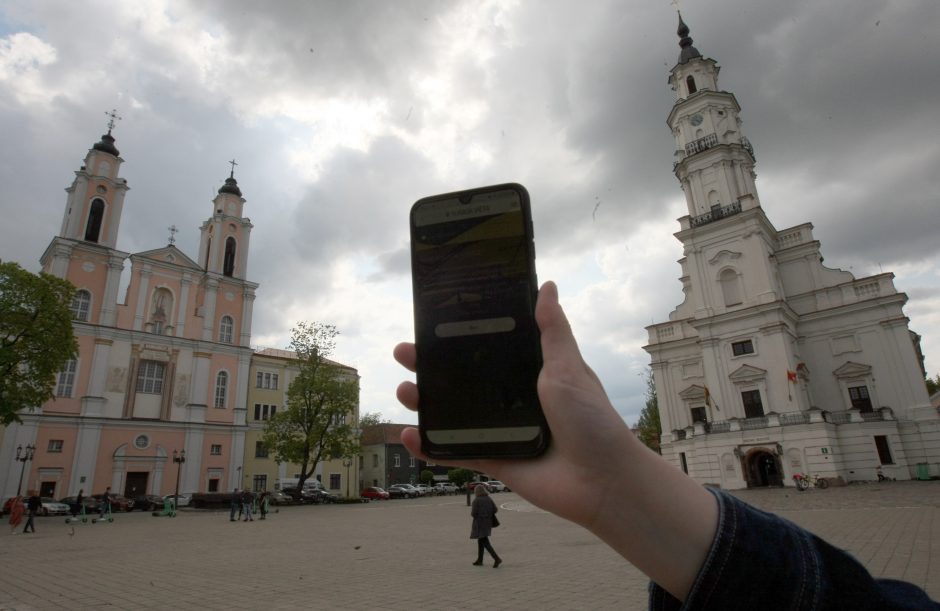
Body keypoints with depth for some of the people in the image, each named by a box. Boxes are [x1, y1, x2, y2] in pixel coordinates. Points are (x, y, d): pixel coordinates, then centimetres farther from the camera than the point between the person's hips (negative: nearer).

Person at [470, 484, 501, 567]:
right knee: (481, 540, 20)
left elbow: (473, 513, -17)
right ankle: (479, 560, 25)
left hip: (479, 523, -7)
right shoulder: (489, 499, 4)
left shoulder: (476, 500, -13)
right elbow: (495, 510, 0)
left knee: (485, 542, -5)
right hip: (488, 522, 7)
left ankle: (497, 558, -17)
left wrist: (472, 513, 5)